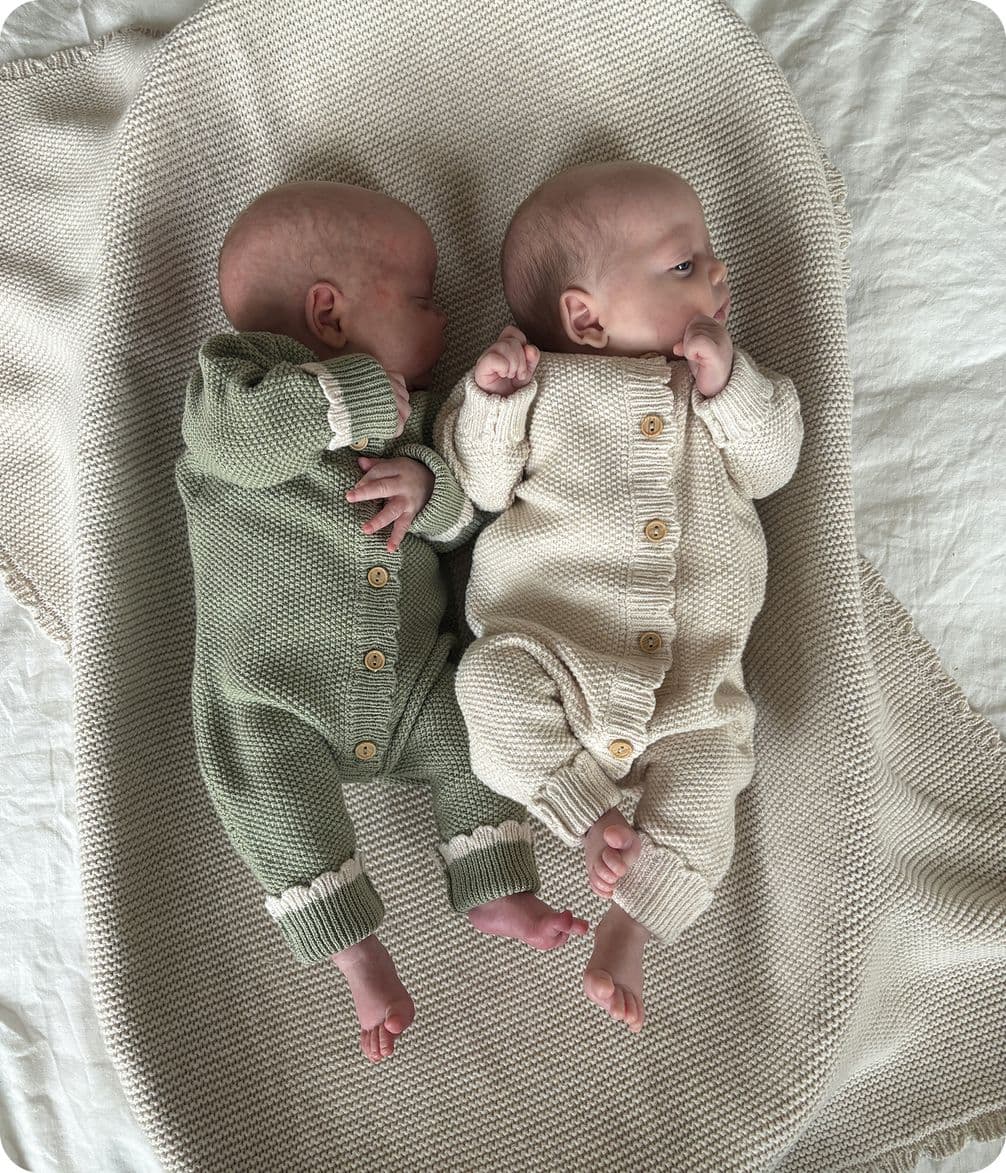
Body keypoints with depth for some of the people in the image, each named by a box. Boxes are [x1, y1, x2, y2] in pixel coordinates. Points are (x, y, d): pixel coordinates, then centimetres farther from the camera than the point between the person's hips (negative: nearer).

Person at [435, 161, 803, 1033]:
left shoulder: (722, 380, 14)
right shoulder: (543, 384, 4)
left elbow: (770, 468, 5)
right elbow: (482, 485, 1)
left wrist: (727, 384, -9)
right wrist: (489, 398, -15)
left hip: (692, 671, 2)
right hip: (549, 640, -2)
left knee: (704, 783, -13)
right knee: (494, 684, -29)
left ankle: (624, 938, 2)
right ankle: (593, 815, -11)